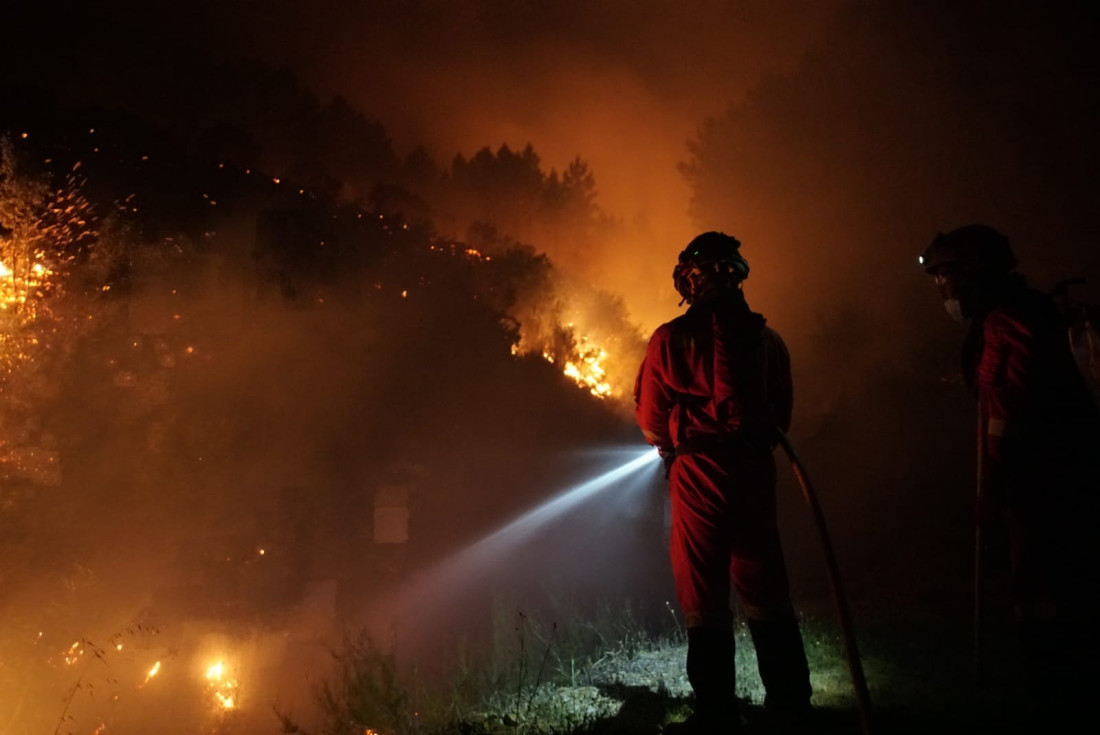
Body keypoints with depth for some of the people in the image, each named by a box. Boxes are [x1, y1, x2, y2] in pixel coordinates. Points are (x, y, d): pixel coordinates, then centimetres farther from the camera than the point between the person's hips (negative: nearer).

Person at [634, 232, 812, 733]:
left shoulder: (670, 339, -7)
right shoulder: (767, 338, 4)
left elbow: (651, 420, -1)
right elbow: (782, 414, 9)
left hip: (698, 473, -4)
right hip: (755, 471, 4)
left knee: (704, 598, 4)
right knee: (764, 592, 15)